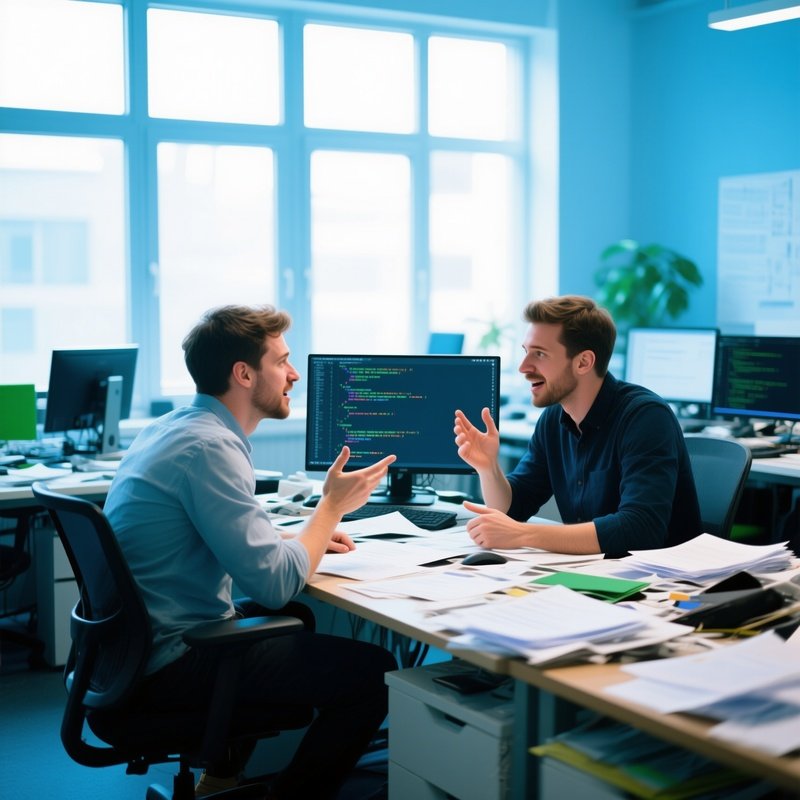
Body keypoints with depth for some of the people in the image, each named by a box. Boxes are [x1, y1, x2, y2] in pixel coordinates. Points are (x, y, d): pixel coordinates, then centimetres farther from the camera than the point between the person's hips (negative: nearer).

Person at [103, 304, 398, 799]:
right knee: (374, 671, -11)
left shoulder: (174, 426, 9)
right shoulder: (210, 447, -21)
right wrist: (333, 506, -8)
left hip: (137, 646, 10)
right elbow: (276, 585, -22)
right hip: (168, 668, -10)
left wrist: (307, 533, 11)